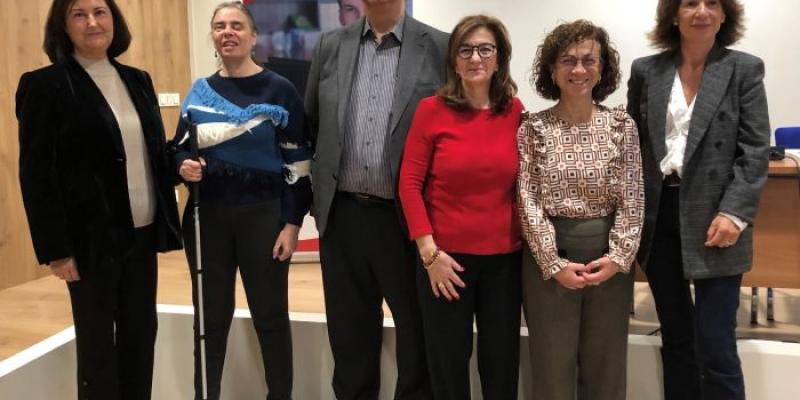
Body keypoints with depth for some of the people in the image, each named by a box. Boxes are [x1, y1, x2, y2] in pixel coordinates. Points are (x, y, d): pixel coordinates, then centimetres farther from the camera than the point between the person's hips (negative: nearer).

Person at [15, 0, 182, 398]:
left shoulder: (138, 80, 10)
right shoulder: (45, 85, -7)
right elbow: (36, 175, -10)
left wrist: (172, 203, 6)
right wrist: (55, 248, -14)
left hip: (143, 232, 6)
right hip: (92, 237, -5)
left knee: (141, 333, 13)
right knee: (97, 343, 7)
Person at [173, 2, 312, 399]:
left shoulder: (280, 91, -4)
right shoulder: (199, 91, 8)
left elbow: (298, 163, -5)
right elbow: (181, 147, 15)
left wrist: (292, 223, -11)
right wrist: (183, 166, -9)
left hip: (263, 215, -3)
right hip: (207, 216, 3)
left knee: (270, 315, 5)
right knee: (210, 316, 10)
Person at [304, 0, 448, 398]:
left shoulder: (440, 48, -2)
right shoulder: (330, 46, 8)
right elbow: (310, 126, 14)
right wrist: (320, 190, 10)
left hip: (408, 218, -2)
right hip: (342, 215, 3)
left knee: (418, 328, 9)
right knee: (349, 329, 15)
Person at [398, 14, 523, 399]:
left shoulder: (515, 111, 1)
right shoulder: (431, 109, -7)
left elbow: (521, 184, 9)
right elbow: (409, 183, -7)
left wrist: (527, 238, 5)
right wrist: (429, 251, -11)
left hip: (505, 257, 2)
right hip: (447, 256, -2)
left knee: (502, 361, 13)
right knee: (447, 362, 13)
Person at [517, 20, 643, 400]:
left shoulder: (622, 125, 2)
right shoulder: (533, 128, -2)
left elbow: (632, 199, 0)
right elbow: (529, 201, -6)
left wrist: (618, 257, -10)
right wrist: (554, 263, -12)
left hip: (610, 259, 1)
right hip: (548, 258, -1)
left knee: (606, 366, 11)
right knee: (553, 365, 7)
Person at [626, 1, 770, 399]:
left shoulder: (745, 69, 0)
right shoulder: (645, 71, 7)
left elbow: (754, 150, -4)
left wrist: (734, 213, -15)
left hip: (714, 217, -3)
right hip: (658, 215, 3)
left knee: (715, 346, -5)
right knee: (675, 337, 14)